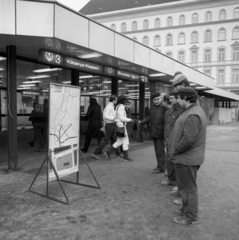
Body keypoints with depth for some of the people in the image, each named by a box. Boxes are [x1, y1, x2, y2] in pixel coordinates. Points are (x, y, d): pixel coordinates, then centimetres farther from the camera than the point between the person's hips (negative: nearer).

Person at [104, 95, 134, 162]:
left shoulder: (117, 107, 15)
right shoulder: (121, 107, -16)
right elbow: (122, 118, -21)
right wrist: (130, 120, -9)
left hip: (118, 126, 10)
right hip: (121, 126, -10)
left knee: (119, 142, 14)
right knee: (125, 142, -1)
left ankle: (108, 152, 12)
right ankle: (126, 157, 7)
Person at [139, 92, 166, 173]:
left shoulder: (164, 107, -17)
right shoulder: (153, 107, 9)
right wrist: (142, 121, 17)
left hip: (160, 133, -8)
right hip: (154, 133, 8)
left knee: (160, 151, 0)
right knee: (157, 151, 17)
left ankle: (161, 168, 11)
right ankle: (160, 165, 30)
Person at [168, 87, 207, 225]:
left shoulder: (192, 115, -23)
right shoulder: (193, 111, 11)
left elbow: (188, 139, -29)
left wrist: (174, 150, -15)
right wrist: (175, 150, 12)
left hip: (187, 158, -10)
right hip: (187, 156, 10)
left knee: (188, 187, 3)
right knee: (186, 186, 22)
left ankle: (191, 217, 17)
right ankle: (187, 209, 38)